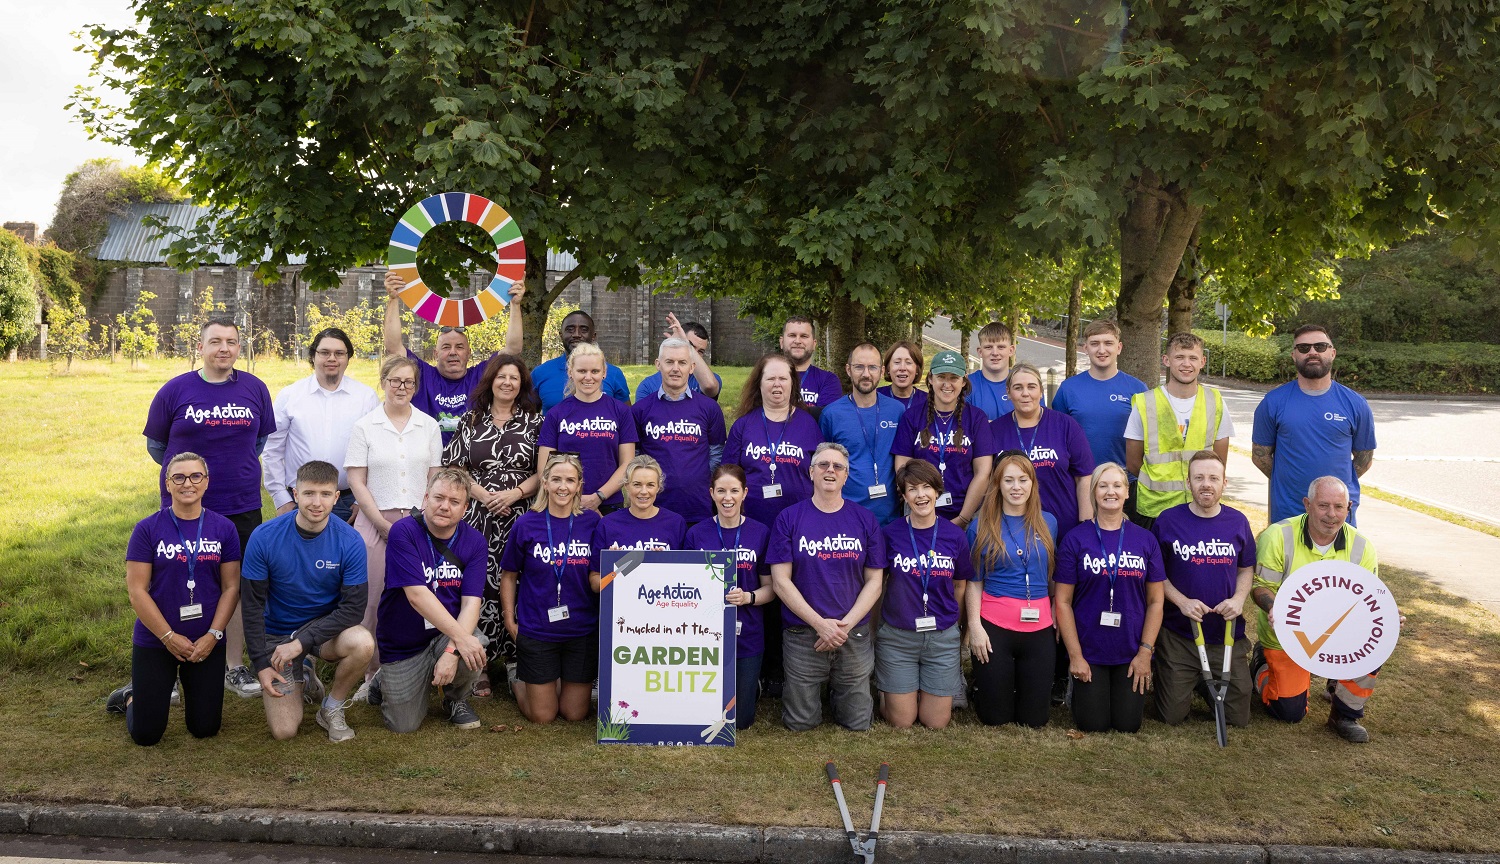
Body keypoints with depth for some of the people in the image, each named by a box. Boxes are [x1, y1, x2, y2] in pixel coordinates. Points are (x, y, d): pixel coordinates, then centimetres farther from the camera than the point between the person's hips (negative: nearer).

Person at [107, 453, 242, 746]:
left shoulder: (224, 529, -2)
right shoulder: (147, 529, -7)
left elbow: (231, 588, -1)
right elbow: (137, 591, -9)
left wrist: (212, 636, -11)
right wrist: (169, 637, -13)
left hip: (207, 643, 2)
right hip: (155, 642, -1)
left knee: (205, 729, 7)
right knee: (145, 735, 2)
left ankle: (191, 687, 37)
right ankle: (131, 696, 34)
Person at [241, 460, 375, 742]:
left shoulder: (349, 541, -17)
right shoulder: (264, 537, -16)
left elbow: (354, 607, -16)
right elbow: (253, 605, -8)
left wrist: (301, 642, -23)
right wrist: (261, 663, -11)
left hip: (326, 626, 0)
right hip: (277, 632, 0)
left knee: (363, 643, -35)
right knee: (284, 731, -9)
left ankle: (332, 709, -5)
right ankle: (298, 676, 24)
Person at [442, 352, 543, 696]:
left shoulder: (535, 420, 8)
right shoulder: (471, 420, 12)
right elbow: (455, 467, 9)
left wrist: (514, 493, -9)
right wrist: (481, 494, -6)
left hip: (520, 516, -1)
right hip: (477, 514, 1)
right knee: (478, 586, -3)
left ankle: (514, 658, 9)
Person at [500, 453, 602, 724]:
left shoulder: (593, 522, -3)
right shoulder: (526, 524, -6)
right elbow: (509, 575, 5)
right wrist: (510, 620, 2)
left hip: (583, 631, 1)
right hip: (537, 629, -1)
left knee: (575, 713, 9)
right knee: (542, 716, 7)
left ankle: (564, 681, 40)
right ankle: (520, 684, 37)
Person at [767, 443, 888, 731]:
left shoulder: (865, 520, 2)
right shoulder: (789, 518, -3)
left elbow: (874, 581, 1)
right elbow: (781, 581, -7)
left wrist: (846, 625, -11)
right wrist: (821, 624, -14)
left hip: (855, 635, 2)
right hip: (803, 635, -1)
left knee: (858, 723, 8)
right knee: (801, 723, 6)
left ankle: (838, 691, 39)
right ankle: (814, 691, 37)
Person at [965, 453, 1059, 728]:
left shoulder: (1047, 523, 7)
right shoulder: (982, 525, 0)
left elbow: (1056, 576, 14)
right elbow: (974, 581, 1)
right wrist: (974, 626, -8)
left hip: (1040, 626, 2)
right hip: (993, 626, -2)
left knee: (1034, 720, 6)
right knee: (995, 718, 4)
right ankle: (977, 690, 35)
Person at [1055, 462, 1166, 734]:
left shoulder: (1145, 540, 2)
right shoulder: (1075, 539, -4)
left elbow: (1155, 601, 3)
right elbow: (1063, 602, -4)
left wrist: (1145, 651, -4)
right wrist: (1075, 655, -9)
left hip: (1132, 653, 2)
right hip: (1089, 652, -1)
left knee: (1127, 724, 1)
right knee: (1093, 724, -2)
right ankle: (1079, 686, 28)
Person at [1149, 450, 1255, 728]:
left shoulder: (1237, 521, 1)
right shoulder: (1168, 520, -7)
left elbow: (1246, 569, 11)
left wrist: (1239, 598, -9)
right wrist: (1182, 601, -16)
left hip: (1228, 633, 2)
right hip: (1178, 635, -2)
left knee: (1239, 717, 5)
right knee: (1172, 716, 1)